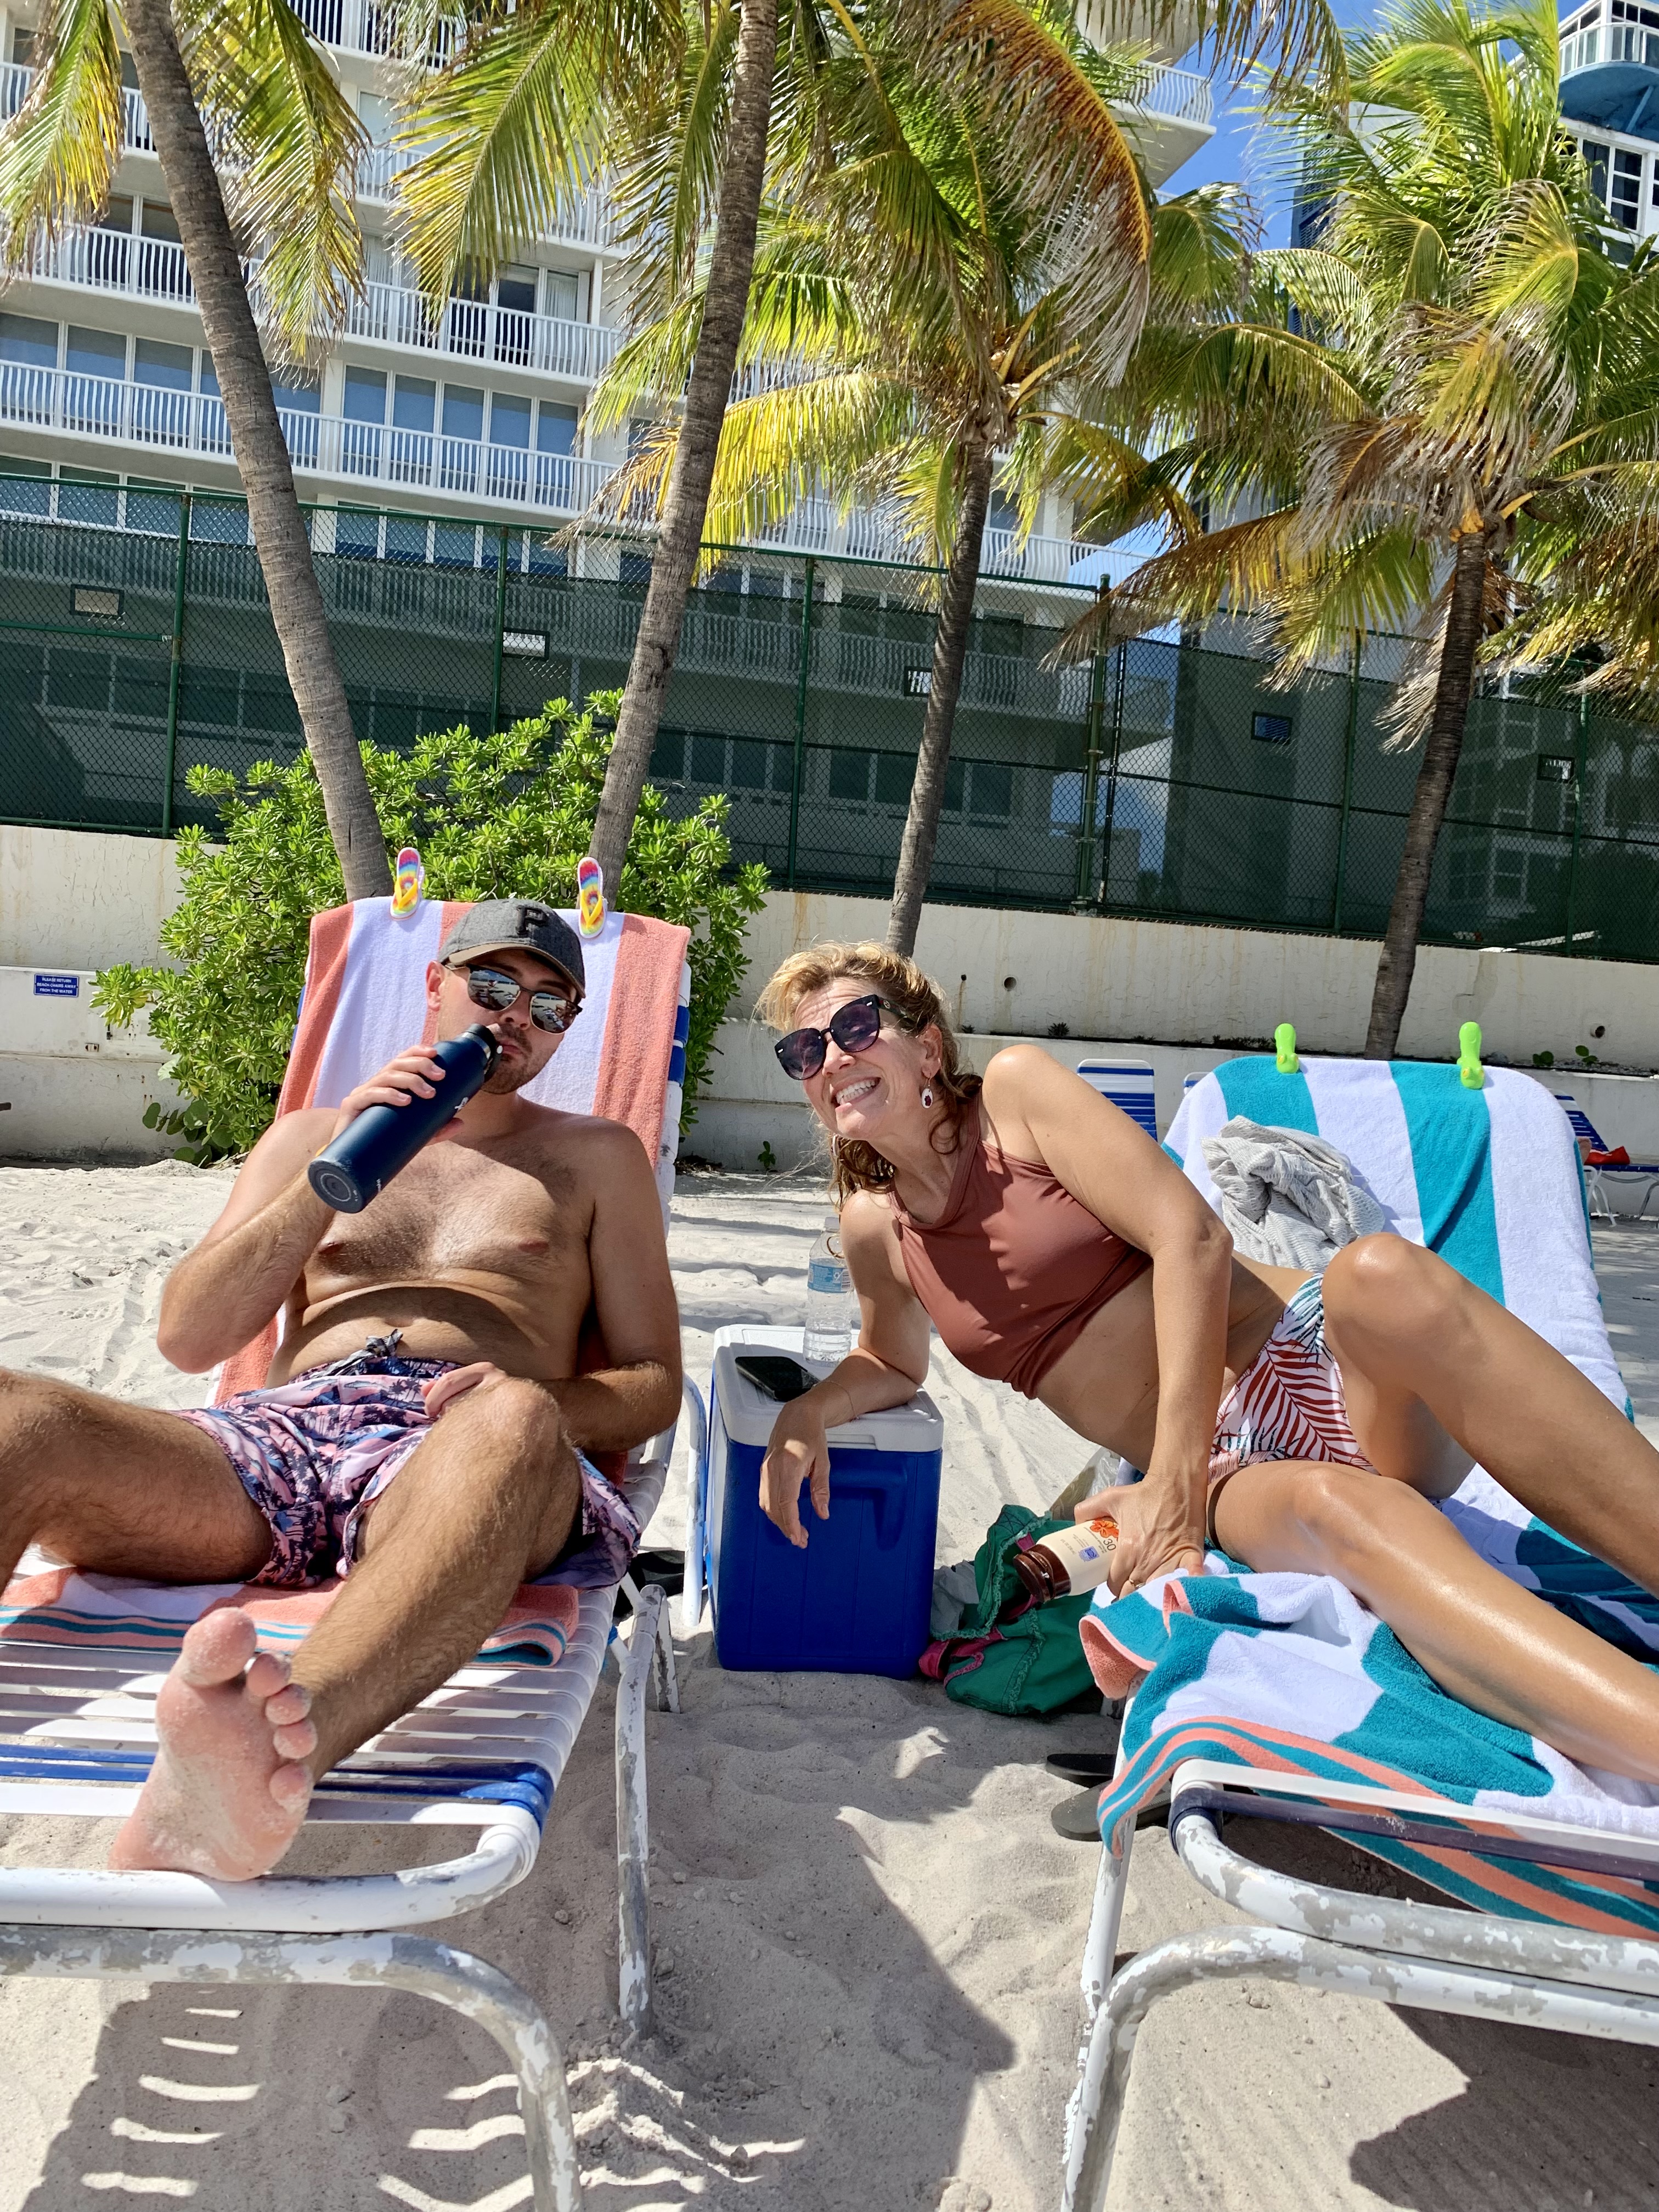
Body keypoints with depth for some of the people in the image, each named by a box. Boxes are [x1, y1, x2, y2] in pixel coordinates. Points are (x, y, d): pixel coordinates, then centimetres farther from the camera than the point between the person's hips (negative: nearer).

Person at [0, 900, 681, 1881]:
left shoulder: (596, 1155, 25)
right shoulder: (311, 1134, 28)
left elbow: (654, 1384, 16)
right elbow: (187, 1339, 15)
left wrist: (538, 1404, -8)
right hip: (278, 1432, 2)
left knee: (511, 1420, -40)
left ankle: (282, 1744, -64)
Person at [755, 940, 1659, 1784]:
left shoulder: (1017, 1086, -1)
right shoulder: (876, 1228, 12)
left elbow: (1192, 1236, -11)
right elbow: (895, 1363, 31)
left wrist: (1170, 1480, -18)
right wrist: (805, 1414, 6)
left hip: (1313, 1359, -1)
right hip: (1229, 1476, 1)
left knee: (1382, 1274, -38)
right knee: (1324, 1509, -37)